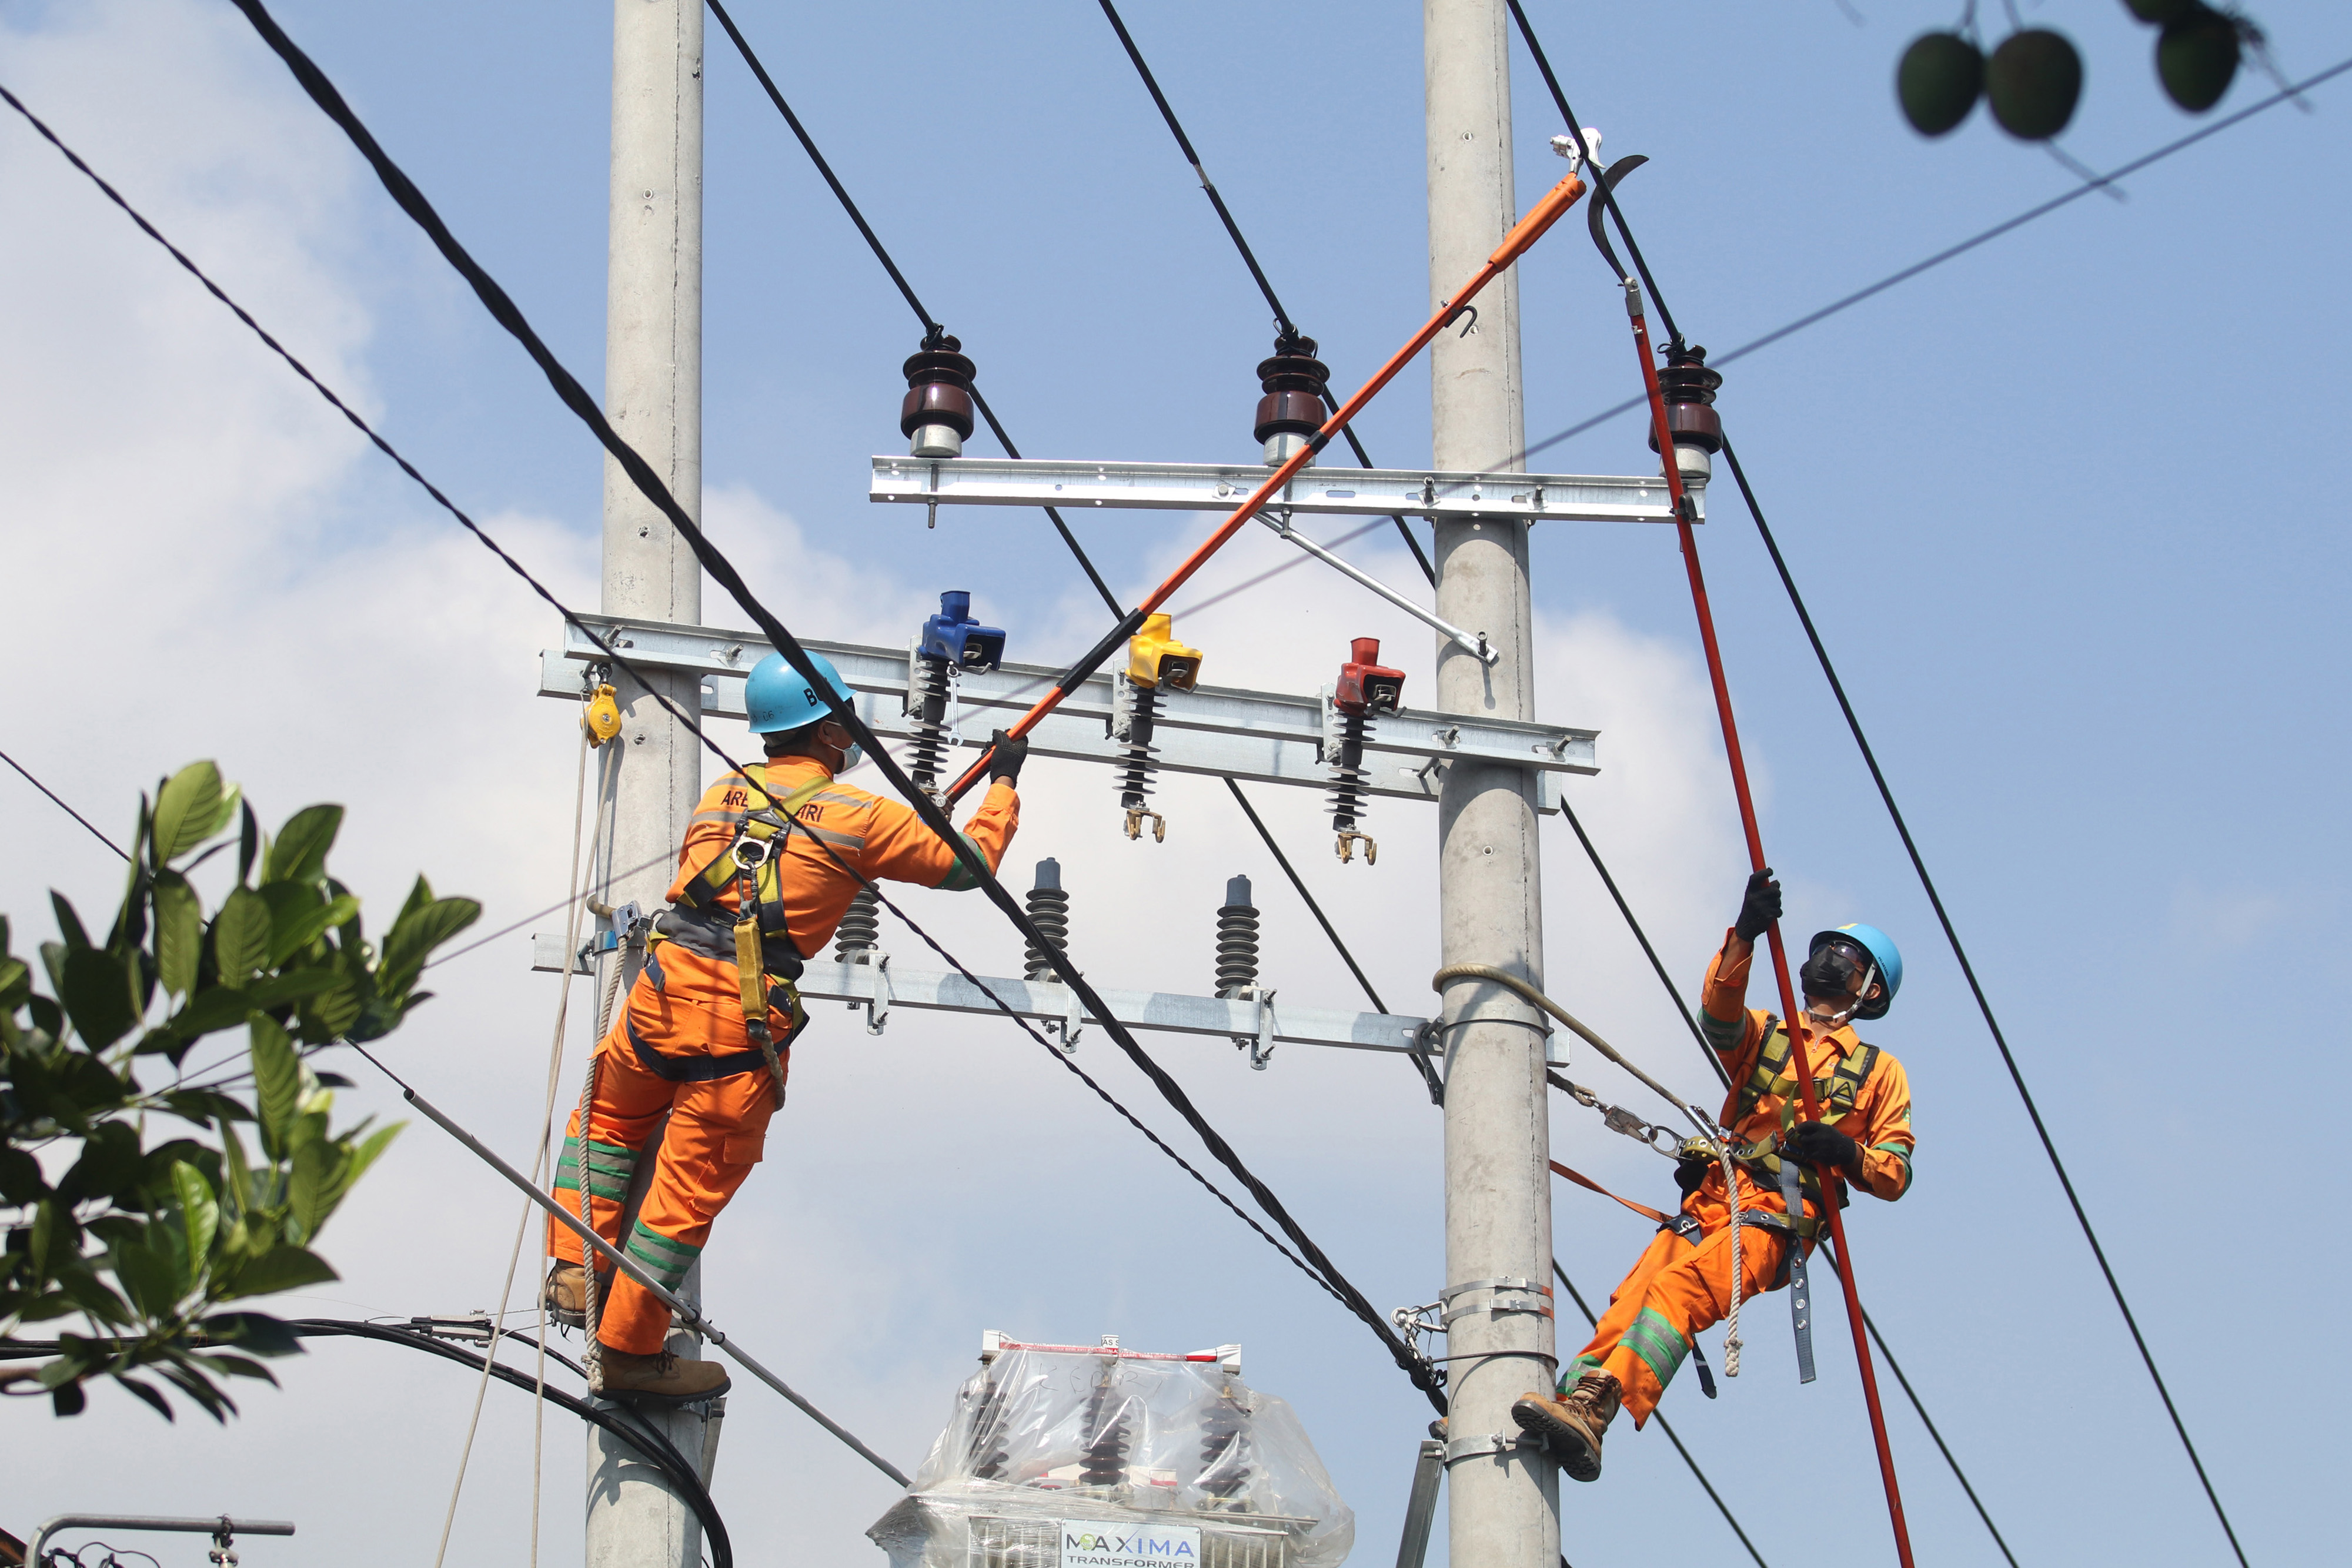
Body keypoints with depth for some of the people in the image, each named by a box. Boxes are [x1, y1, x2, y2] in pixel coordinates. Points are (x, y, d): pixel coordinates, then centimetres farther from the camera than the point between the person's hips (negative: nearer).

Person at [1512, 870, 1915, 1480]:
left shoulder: (1880, 1071, 20)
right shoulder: (1762, 1034, 26)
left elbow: (1894, 1176, 13)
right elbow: (1719, 1012, 1)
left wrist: (1846, 1153, -10)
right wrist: (1744, 934, -16)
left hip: (1778, 1220, -4)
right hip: (1711, 1200, 4)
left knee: (1679, 1288, -32)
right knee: (1628, 1307, -23)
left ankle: (1592, 1410, -50)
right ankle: (1572, 1399, -42)